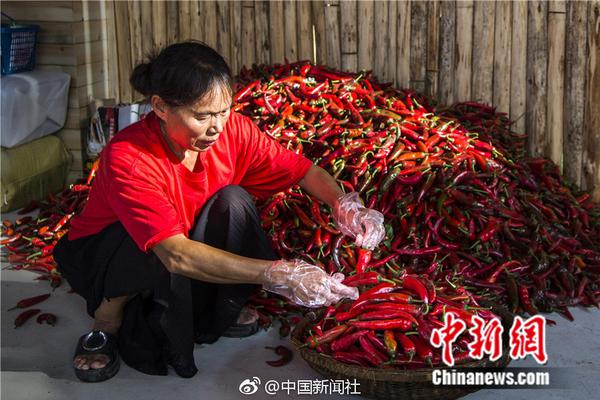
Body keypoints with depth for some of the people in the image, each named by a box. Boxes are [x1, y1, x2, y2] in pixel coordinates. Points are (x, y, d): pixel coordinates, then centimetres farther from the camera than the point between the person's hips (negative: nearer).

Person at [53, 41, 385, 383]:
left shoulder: (232, 129, -20)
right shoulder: (127, 159, -35)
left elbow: (304, 171, -14)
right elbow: (175, 255, -45)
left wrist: (345, 204, -36)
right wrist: (278, 274, -52)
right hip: (101, 257, -4)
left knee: (234, 202, -23)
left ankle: (218, 314, -3)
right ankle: (106, 324, -8)